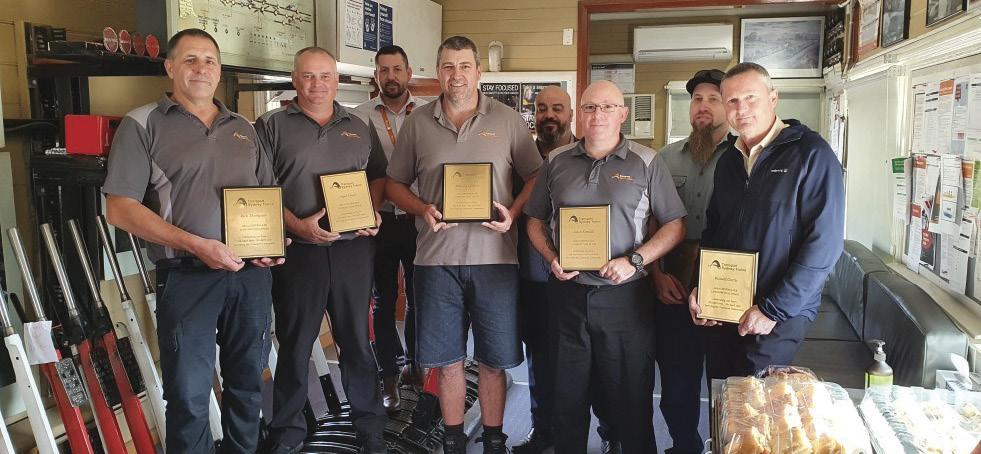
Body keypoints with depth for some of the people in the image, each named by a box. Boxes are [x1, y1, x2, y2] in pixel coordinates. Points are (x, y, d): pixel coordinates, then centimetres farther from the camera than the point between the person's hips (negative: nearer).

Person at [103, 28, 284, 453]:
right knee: (189, 394, 2)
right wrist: (197, 245, -18)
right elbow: (120, 208, -8)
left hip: (253, 272, 5)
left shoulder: (243, 128, 14)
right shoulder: (143, 124, -1)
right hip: (187, 275, -4)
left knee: (248, 382, 15)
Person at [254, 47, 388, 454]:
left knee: (357, 338, 12)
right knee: (294, 344, 8)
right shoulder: (272, 126, 2)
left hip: (354, 248, 3)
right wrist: (296, 225, -16)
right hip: (298, 249, -2)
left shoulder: (359, 128, 13)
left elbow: (378, 175, 17)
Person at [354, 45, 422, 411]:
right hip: (380, 220, -1)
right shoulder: (361, 116, 0)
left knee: (418, 295, 13)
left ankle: (414, 363, 31)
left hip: (419, 219, 1)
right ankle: (388, 377, 20)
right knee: (384, 299, 9)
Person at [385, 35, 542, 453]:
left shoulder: (507, 120, 4)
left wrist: (513, 212, -11)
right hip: (437, 257, 1)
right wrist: (422, 209, -7)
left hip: (494, 256, -1)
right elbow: (395, 184, 11)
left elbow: (535, 175, 6)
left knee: (494, 359, 7)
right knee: (447, 358, 10)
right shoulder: (417, 122, 7)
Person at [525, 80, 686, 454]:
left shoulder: (647, 163, 0)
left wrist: (634, 261, -13)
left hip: (624, 296, -2)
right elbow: (536, 221, 14)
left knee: (632, 397, 7)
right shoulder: (557, 162, 7)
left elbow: (674, 225, 0)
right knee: (568, 396, 15)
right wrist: (552, 258, -4)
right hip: (567, 293, 3)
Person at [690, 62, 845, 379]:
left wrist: (774, 309, -17)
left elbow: (824, 244, -16)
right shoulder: (728, 161, 11)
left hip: (778, 320, -6)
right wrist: (699, 288, 4)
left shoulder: (811, 154, -10)